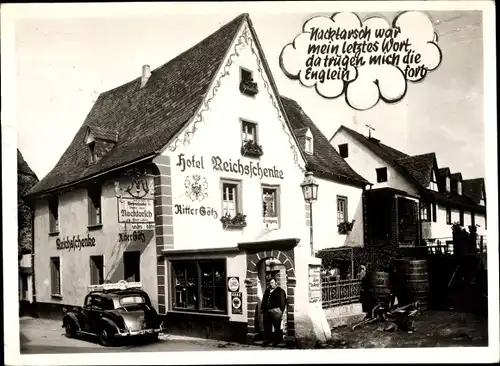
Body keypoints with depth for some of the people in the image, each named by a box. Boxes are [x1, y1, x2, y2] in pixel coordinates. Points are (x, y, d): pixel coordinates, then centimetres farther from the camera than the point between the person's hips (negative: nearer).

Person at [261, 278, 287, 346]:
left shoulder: (280, 291, 0)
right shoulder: (267, 291, 18)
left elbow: (282, 302, -5)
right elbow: (263, 300, 22)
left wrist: (281, 311, -12)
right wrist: (262, 309, 14)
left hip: (275, 311, -5)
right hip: (267, 311, 6)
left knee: (277, 327, 0)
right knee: (267, 327, 7)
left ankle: (276, 341, 8)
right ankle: (267, 340, 15)